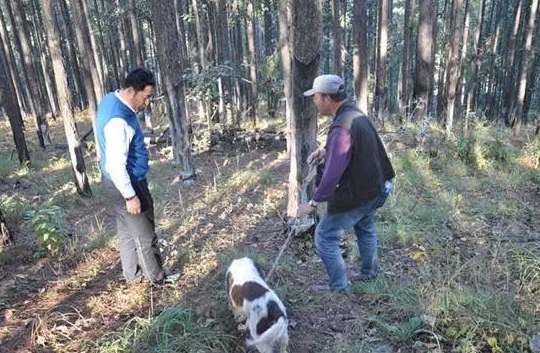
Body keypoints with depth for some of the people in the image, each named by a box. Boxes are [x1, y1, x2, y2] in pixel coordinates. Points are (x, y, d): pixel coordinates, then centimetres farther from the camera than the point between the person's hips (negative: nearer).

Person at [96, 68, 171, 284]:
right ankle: (157, 277, 26)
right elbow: (117, 165, -28)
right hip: (126, 184, -10)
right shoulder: (118, 121, -30)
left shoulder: (111, 99, 2)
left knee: (127, 230, 21)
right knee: (144, 234, 7)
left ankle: (132, 275, 37)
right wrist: (130, 196, -22)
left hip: (121, 181, 10)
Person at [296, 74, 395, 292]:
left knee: (325, 237, 3)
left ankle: (339, 286, 15)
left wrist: (314, 203, -26)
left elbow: (333, 172, -33)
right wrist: (325, 150, 3)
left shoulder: (342, 127, -30)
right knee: (365, 229, 30)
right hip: (374, 188, 10)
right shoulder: (355, 114, 1)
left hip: (354, 196, -10)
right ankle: (369, 272, 49)